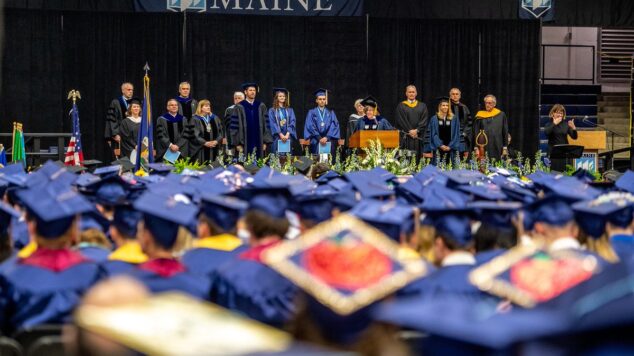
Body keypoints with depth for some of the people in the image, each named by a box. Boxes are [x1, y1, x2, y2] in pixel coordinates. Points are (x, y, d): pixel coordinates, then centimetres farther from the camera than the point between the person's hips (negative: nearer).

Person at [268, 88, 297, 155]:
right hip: (277, 138, -2)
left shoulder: (290, 110, 13)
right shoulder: (272, 110, 5)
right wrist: (281, 135, -16)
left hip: (288, 138, 2)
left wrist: (287, 134, -13)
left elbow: (292, 123, 3)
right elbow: (273, 124, -4)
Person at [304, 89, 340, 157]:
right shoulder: (311, 112, 11)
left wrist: (327, 137, -13)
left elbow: (334, 127, 4)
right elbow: (311, 127, 0)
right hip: (316, 141, -1)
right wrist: (319, 138, -13)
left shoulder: (331, 113, 15)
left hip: (329, 141, 1)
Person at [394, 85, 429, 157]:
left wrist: (417, 130, -12)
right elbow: (401, 120, -2)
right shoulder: (401, 106, 8)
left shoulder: (422, 106, 13)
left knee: (417, 155, -3)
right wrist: (409, 131, -13)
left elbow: (424, 120, 3)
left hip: (418, 136, 2)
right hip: (405, 137, -2)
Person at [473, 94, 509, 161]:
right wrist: (476, 148, -4)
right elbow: (476, 133, 5)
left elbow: (505, 132, 8)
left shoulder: (501, 115, 7)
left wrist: (505, 148, 3)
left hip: (497, 149, 1)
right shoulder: (480, 116, 6)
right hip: (484, 149, -1)